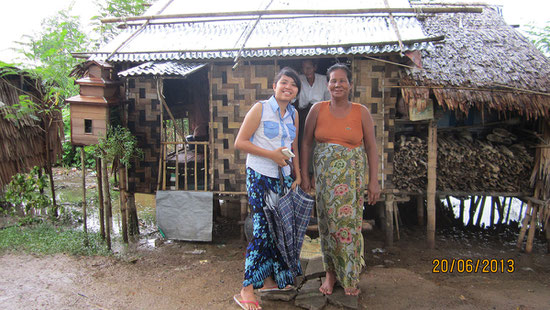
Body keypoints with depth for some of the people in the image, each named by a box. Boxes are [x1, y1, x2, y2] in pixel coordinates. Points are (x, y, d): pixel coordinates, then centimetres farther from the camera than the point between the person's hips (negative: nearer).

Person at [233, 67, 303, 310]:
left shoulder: (293, 114, 12)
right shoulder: (260, 109, -6)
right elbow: (240, 142, -10)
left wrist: (297, 175, 12)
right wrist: (271, 154, -15)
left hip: (283, 177, 7)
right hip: (260, 176, -6)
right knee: (262, 230, -9)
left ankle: (270, 279, 28)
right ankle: (247, 290, 2)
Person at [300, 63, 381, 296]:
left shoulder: (361, 112, 0)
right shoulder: (318, 109, 1)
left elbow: (371, 147, 1)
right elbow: (306, 143, 5)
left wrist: (374, 181, -3)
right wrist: (304, 174, 1)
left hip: (352, 177, -1)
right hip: (324, 176, 1)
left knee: (349, 223, 2)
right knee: (327, 224, 7)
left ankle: (350, 277, 21)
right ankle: (330, 273, 24)